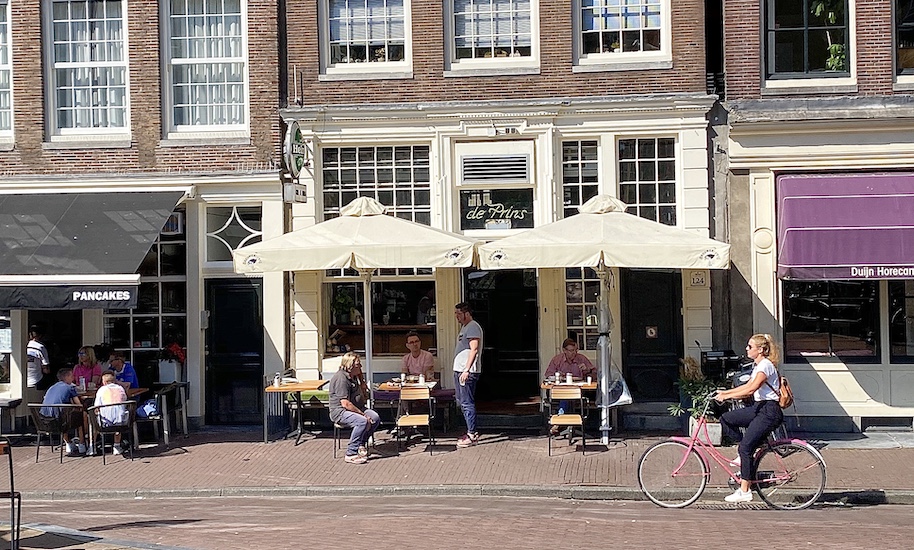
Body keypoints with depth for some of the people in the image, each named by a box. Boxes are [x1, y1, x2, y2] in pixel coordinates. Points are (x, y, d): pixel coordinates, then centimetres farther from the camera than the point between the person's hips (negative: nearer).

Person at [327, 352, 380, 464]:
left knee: (375, 418, -11)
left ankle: (361, 444, 5)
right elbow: (345, 403, -23)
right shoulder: (341, 378, -18)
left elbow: (363, 399, 22)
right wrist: (362, 413, -19)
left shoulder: (353, 377, 14)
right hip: (340, 412, -10)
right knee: (363, 421, -32)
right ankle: (350, 454, -25)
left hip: (354, 409, 10)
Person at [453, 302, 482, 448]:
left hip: (468, 371, -11)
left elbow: (474, 349, -20)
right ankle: (472, 432, 21)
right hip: (459, 370, 11)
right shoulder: (464, 327, 20)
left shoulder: (473, 327, -12)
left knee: (467, 403, -8)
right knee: (462, 401, 14)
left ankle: (472, 436, -4)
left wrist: (466, 370, -24)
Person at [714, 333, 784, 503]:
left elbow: (751, 389, -24)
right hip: (758, 408, 10)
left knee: (746, 446, -13)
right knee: (726, 418, 0)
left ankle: (744, 491, -9)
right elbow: (747, 386, 21)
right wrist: (724, 392, 13)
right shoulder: (757, 365, 16)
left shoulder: (766, 365, -15)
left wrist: (726, 396, -22)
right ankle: (743, 457, 7)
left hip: (769, 411, -10)